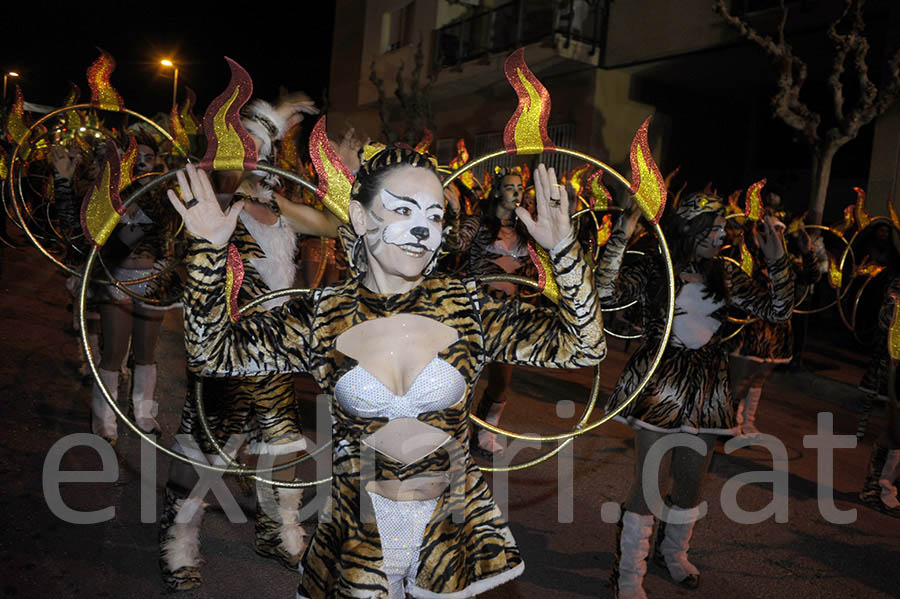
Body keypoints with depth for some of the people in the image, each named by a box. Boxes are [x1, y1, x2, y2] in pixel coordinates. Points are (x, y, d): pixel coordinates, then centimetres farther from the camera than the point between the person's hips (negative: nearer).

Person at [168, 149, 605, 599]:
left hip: (456, 526, 0)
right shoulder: (321, 317, -6)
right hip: (358, 534, 0)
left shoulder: (467, 308, -8)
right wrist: (208, 249, -16)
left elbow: (583, 345, -11)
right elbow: (212, 353, -5)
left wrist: (563, 249, -25)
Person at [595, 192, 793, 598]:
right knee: (649, 485, -2)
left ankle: (673, 552, 44)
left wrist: (778, 262, -6)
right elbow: (604, 292, -24)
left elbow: (778, 311, 5)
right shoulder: (651, 270, -8)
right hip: (658, 386, -5)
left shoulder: (725, 275, 6)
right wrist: (621, 237, -25)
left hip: (706, 390, 5)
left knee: (691, 483, 17)